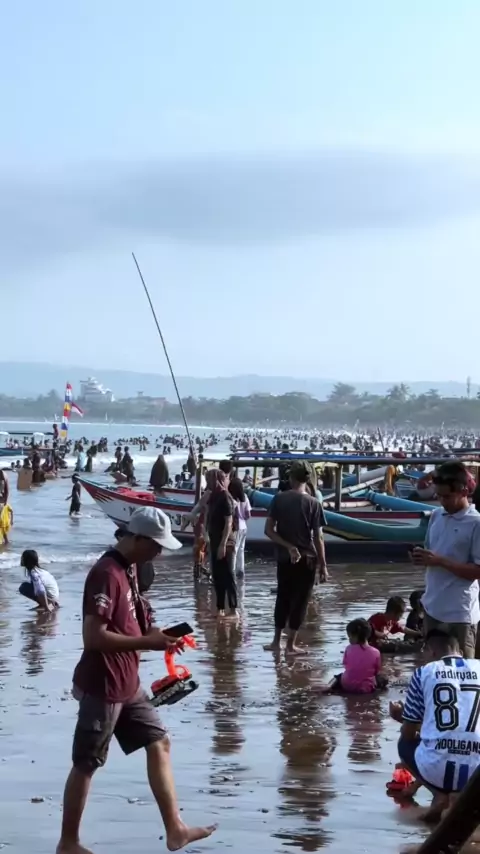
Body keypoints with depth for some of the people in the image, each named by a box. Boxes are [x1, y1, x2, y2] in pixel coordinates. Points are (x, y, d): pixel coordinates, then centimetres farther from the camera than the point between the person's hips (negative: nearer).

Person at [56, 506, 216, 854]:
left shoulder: (129, 568, 8)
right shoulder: (106, 574, -23)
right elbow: (93, 637, -29)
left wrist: (154, 635, 3)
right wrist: (147, 642, -24)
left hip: (128, 684, 10)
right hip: (102, 688, -10)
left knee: (159, 744, 12)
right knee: (86, 765, 4)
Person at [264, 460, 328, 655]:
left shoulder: (279, 498, -3)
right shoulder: (313, 503, -9)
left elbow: (268, 530, -8)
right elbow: (318, 538, -10)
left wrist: (288, 547, -7)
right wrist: (323, 565, -4)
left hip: (284, 557, 3)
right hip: (306, 559, -3)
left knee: (283, 598, 16)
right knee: (299, 600, 6)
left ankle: (276, 641, 21)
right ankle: (291, 644, 8)